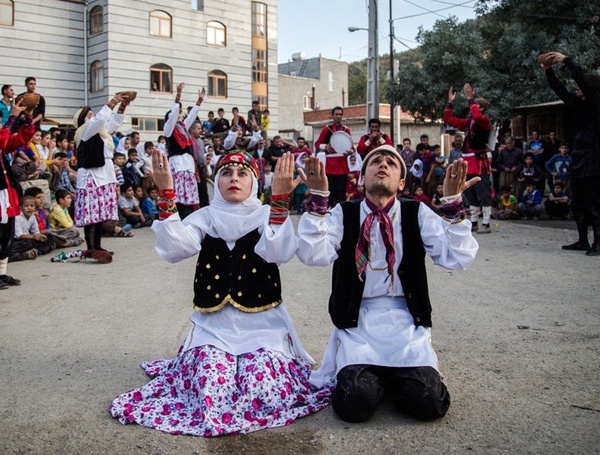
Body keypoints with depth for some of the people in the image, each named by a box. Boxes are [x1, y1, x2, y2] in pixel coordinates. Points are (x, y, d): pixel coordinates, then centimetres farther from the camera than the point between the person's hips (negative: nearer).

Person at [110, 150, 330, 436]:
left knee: (261, 391, -21)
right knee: (211, 388, -21)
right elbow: (174, 249, -13)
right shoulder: (205, 218, 6)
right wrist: (166, 194, -21)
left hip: (262, 323, -1)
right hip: (215, 323, 1)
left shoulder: (268, 216, 2)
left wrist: (280, 199, -30)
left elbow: (280, 252, -20)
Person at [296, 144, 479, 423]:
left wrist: (453, 203, -17)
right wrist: (318, 198, -21)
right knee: (356, 402, -23)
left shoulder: (417, 214, 5)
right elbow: (312, 255, -13)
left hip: (405, 322, 1)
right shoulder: (344, 214, 4)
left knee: (429, 402, -20)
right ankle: (356, 375, 12)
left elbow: (457, 258, -7)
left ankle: (389, 378, 13)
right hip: (357, 321, -1)